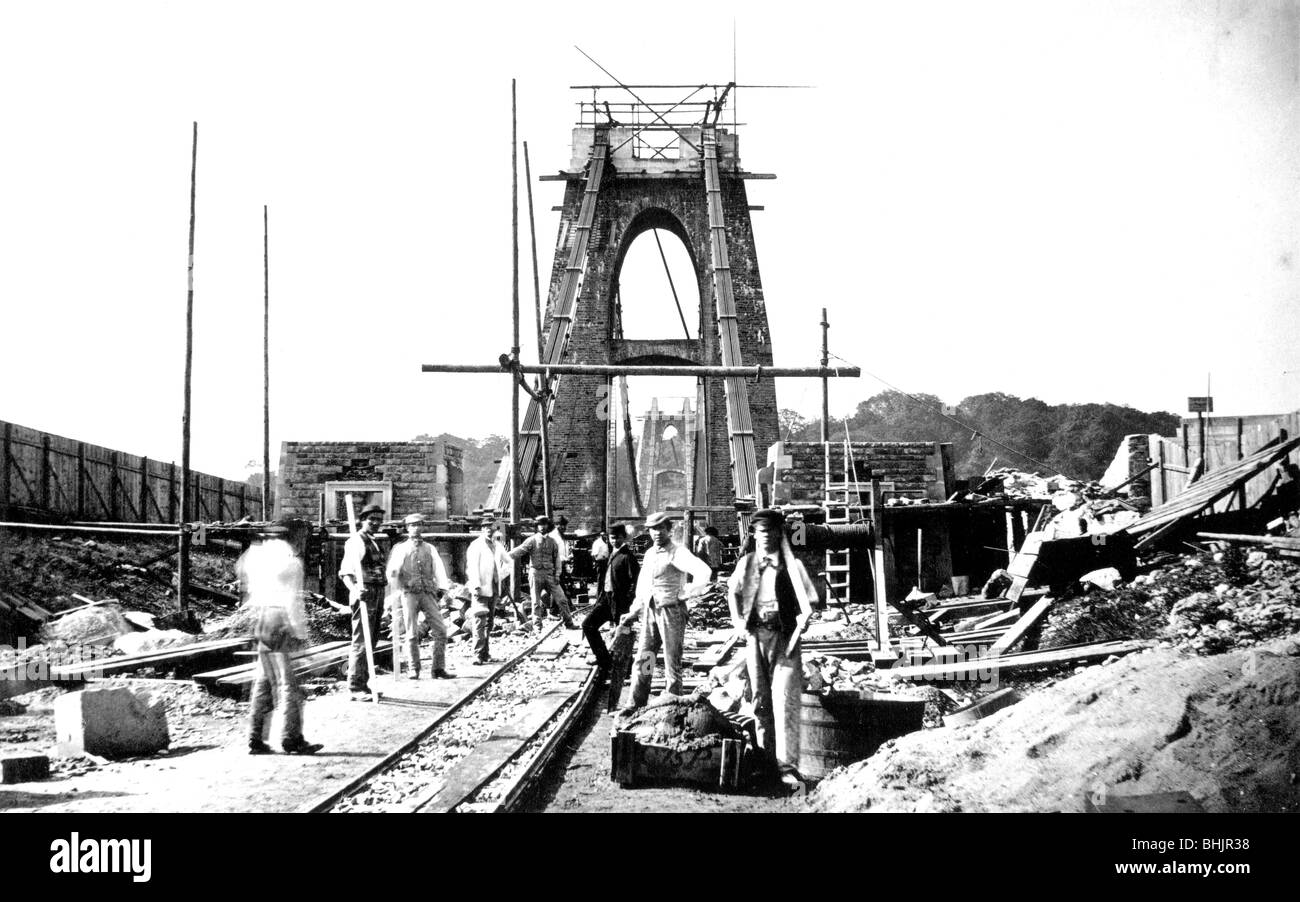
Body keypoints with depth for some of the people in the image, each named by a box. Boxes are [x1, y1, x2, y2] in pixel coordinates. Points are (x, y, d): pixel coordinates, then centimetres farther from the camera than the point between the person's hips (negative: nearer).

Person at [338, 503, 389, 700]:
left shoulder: (376, 542, 18)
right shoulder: (356, 541, -10)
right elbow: (345, 572, -18)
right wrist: (355, 589, -35)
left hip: (377, 594, 9)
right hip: (364, 595, -9)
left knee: (371, 642, 13)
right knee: (361, 642, -8)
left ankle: (363, 684, 21)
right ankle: (355, 687, -6)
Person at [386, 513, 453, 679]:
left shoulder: (430, 549, 16)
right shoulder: (401, 549, 11)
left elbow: (438, 569, 4)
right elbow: (392, 571, 2)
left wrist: (443, 588, -11)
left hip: (428, 593, 2)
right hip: (409, 593, -2)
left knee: (441, 630, -7)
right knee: (412, 634, -2)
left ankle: (438, 669, -2)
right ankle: (414, 670, 7)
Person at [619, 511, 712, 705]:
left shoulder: (677, 553, -12)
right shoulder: (650, 554, 13)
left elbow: (703, 571, -27)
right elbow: (642, 586, 22)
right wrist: (634, 612, 20)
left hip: (672, 611, -8)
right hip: (653, 612, 8)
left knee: (672, 664, -1)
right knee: (642, 660, 9)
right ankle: (636, 706, 17)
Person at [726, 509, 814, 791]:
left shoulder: (792, 564, 2)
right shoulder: (746, 563, 10)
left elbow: (806, 601, 1)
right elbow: (733, 592, 23)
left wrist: (803, 618, -17)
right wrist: (737, 620, 10)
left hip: (784, 635, -3)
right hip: (755, 634, 3)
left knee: (784, 700, -11)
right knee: (760, 700, 9)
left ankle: (787, 766, -13)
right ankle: (766, 761, 19)